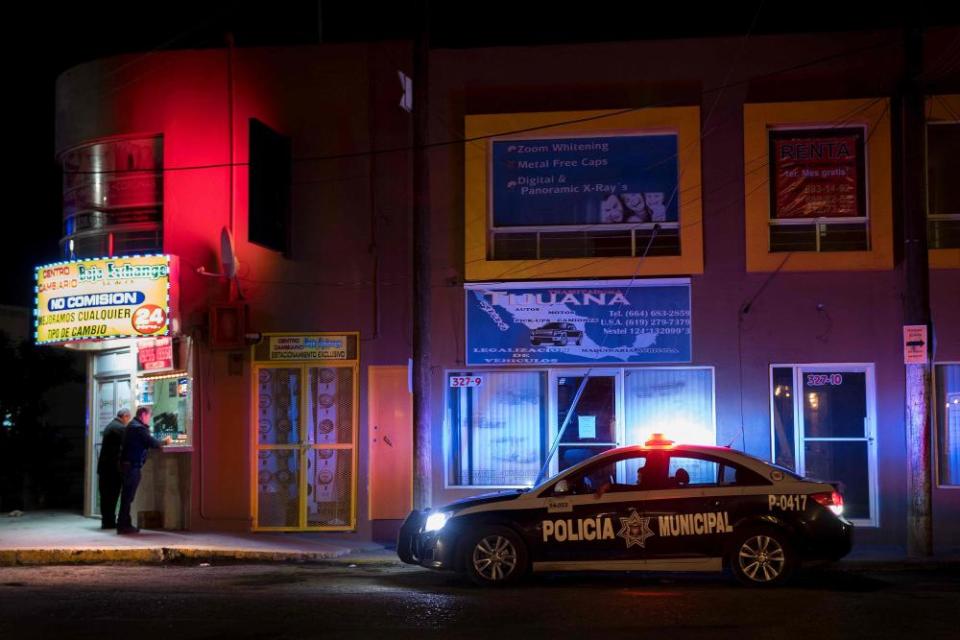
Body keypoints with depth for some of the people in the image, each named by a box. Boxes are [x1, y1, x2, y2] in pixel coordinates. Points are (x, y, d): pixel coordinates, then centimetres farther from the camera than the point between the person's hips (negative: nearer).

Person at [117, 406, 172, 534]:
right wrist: (165, 442, 0)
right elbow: (152, 443, -18)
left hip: (127, 464, 10)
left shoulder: (132, 425, 17)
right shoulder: (139, 428, -16)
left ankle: (123, 524, 18)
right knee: (128, 496, -6)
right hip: (133, 466, -10)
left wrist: (162, 441, 9)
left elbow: (147, 441, 17)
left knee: (127, 495, 13)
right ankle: (124, 525, -3)